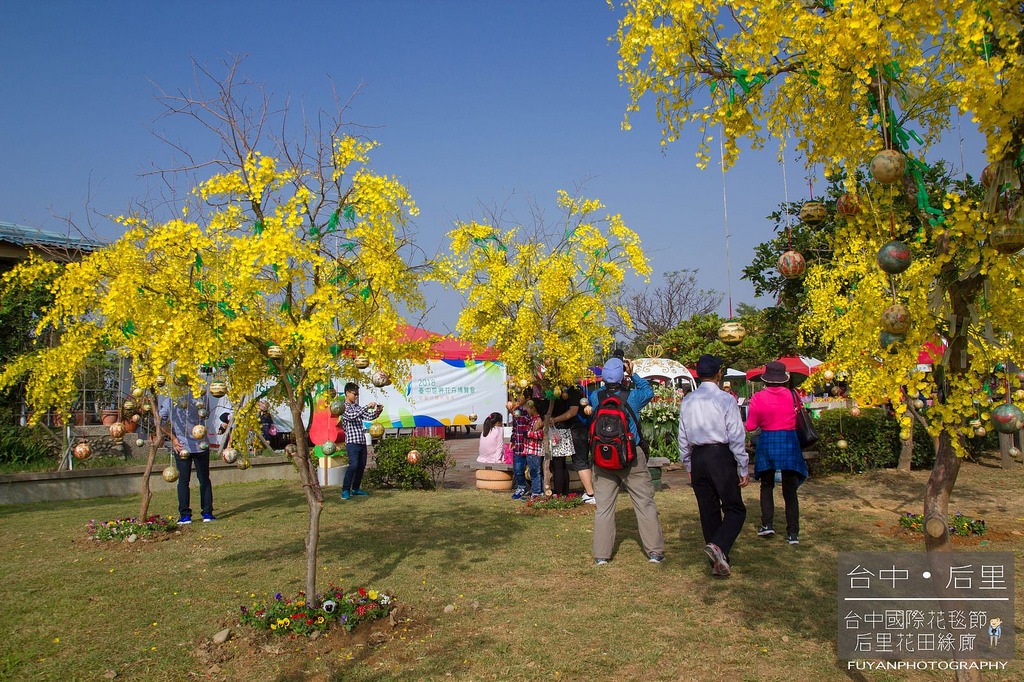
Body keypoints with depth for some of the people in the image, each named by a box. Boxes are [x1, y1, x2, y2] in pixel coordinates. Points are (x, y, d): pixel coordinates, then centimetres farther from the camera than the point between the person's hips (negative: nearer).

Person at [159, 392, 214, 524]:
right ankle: (207, 513, 8)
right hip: (201, 444, 0)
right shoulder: (200, 396, -9)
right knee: (204, 480, 9)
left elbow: (161, 422, -10)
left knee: (183, 481, 7)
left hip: (181, 445, 0)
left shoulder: (168, 401, -5)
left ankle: (185, 515, 3)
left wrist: (173, 438, -5)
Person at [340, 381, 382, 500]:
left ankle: (355, 488, 20)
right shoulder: (343, 407, -5)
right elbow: (351, 416, -23)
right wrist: (367, 407, -25)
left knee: (362, 466, 9)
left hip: (362, 441, 8)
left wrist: (377, 411, -3)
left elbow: (369, 417, 16)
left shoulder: (357, 407, 17)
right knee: (353, 465, -18)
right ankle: (345, 490, -12)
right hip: (352, 442, -8)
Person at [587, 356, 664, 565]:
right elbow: (649, 391, 13)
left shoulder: (596, 397, -4)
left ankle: (601, 555, 9)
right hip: (632, 458, -2)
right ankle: (654, 551, 11)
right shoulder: (632, 397, -9)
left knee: (603, 506, 7)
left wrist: (607, 381, 16)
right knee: (645, 504, 7)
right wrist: (633, 375, 13)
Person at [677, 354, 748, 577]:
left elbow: (683, 438, 10)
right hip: (721, 456, -5)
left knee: (708, 511, 11)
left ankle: (718, 563, 16)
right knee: (735, 509, 2)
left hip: (697, 458, 5)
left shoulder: (687, 401, 6)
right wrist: (743, 470, -2)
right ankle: (718, 546, -22)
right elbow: (736, 437, -8)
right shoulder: (725, 399, -8)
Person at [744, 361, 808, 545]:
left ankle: (767, 524, 7)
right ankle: (793, 533, 3)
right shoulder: (792, 395, -5)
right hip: (789, 441, 0)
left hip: (767, 442, 0)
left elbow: (750, 426, -3)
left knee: (767, 486, 17)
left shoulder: (758, 398, -7)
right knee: (790, 490, 6)